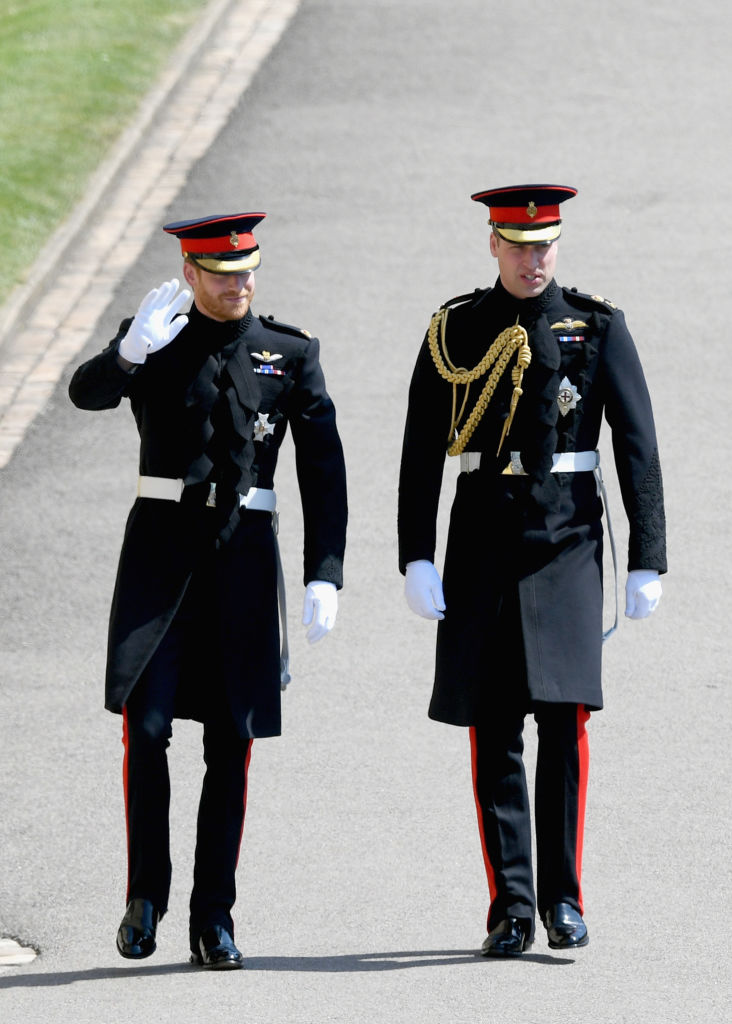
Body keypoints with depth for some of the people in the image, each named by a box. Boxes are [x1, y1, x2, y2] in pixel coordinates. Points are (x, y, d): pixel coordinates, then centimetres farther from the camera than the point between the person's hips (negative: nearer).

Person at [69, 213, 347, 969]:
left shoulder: (291, 354, 5)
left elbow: (323, 472, 3)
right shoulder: (153, 345, 3)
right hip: (160, 552, -1)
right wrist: (129, 352, -38)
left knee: (231, 742, 1)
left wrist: (324, 578, -6)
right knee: (146, 728, -11)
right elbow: (86, 393, -17)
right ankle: (146, 897, 6)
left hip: (243, 556, 1)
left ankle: (213, 923, 7)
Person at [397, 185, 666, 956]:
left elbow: (637, 446, 2)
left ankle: (562, 897, 0)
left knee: (564, 719, -10)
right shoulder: (454, 330, 5)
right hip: (483, 540, 1)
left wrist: (648, 560, -3)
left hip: (567, 542, -1)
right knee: (494, 731, 1)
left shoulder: (597, 327, 3)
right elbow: (421, 453, 4)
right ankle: (510, 907, 6)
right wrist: (416, 559, -4)